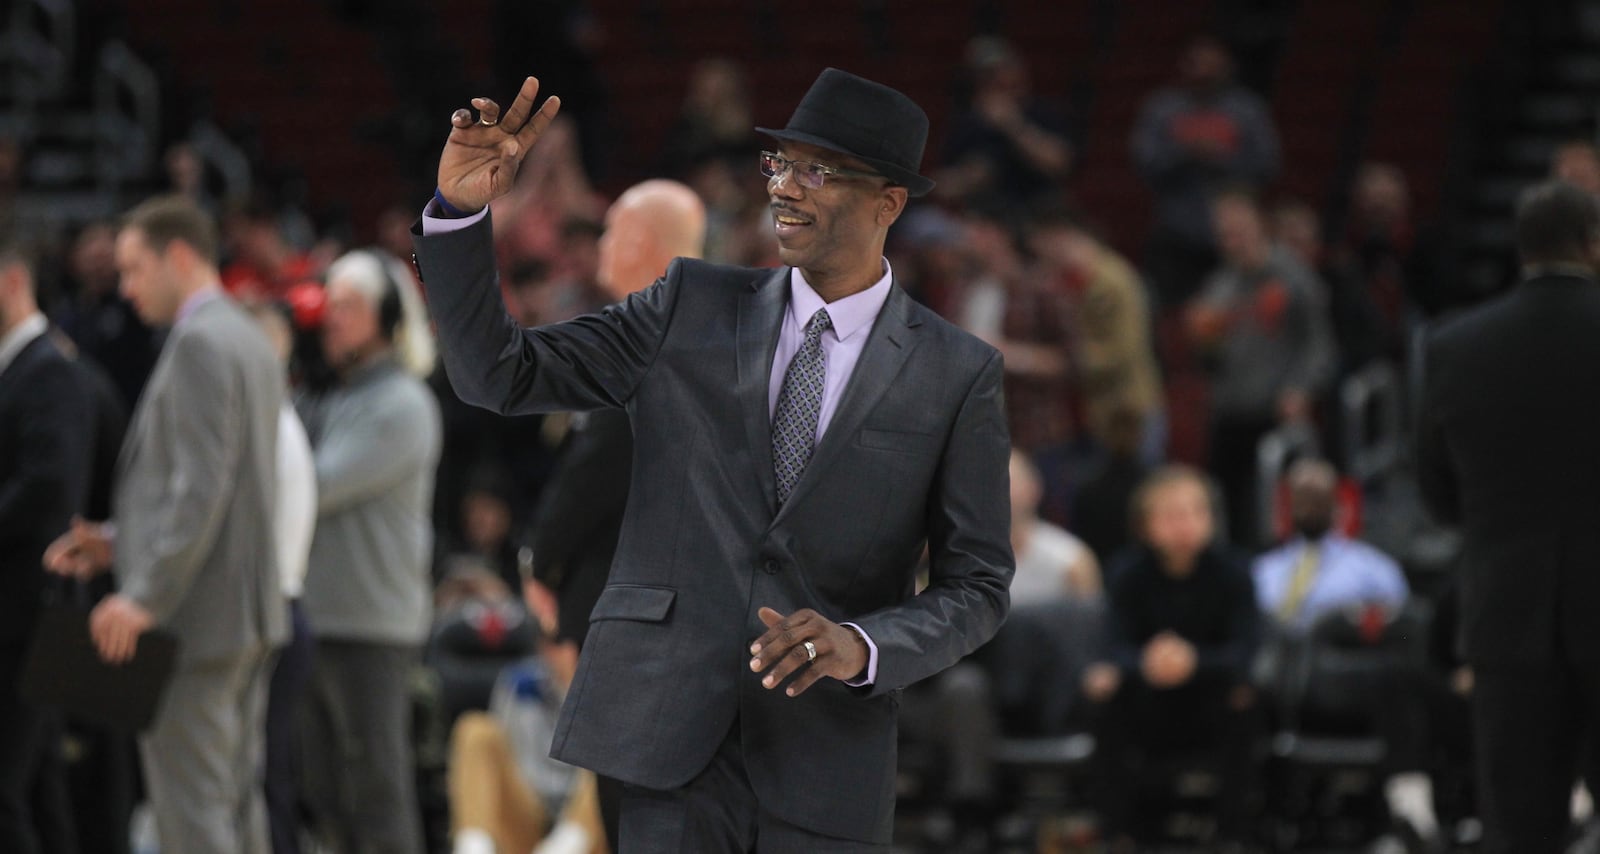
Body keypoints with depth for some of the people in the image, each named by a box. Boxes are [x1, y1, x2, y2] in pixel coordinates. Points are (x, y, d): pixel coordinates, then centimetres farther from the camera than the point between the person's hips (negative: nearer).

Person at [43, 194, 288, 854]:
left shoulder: (200, 343, -14)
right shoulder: (249, 341, 17)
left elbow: (203, 488, -22)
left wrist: (146, 597, -22)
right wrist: (118, 540, 15)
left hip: (195, 614, -10)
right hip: (250, 612, 10)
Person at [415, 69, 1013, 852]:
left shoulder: (958, 375, 2)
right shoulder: (690, 309, 7)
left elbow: (975, 589, 2)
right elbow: (496, 374, 4)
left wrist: (862, 647, -18)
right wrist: (459, 208, -9)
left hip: (826, 767, 0)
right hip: (673, 737, 0)